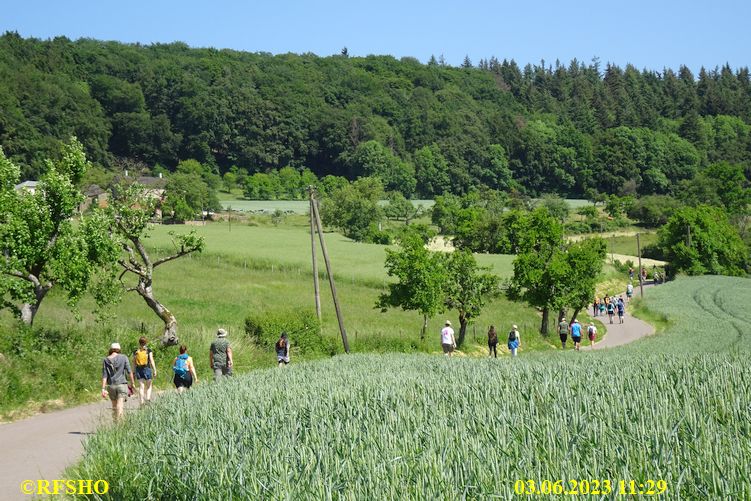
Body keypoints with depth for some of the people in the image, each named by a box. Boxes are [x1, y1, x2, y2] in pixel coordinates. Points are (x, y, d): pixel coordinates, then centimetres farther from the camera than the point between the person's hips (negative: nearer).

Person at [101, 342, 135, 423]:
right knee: (119, 407, -10)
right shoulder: (123, 358, -1)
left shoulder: (106, 360, 3)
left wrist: (103, 389, -4)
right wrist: (132, 383, 6)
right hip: (122, 384, -2)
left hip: (111, 386, 2)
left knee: (114, 406, 17)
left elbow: (104, 376, -2)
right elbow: (129, 371, -3)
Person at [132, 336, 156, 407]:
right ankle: (148, 398, -9)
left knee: (141, 387, 4)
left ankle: (142, 402, -1)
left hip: (138, 370, 2)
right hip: (147, 369, -2)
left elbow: (134, 363, 7)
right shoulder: (149, 350, -2)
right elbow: (151, 361, -7)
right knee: (148, 386, 12)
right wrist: (154, 370, -5)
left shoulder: (136, 352, 5)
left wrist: (135, 371, 16)